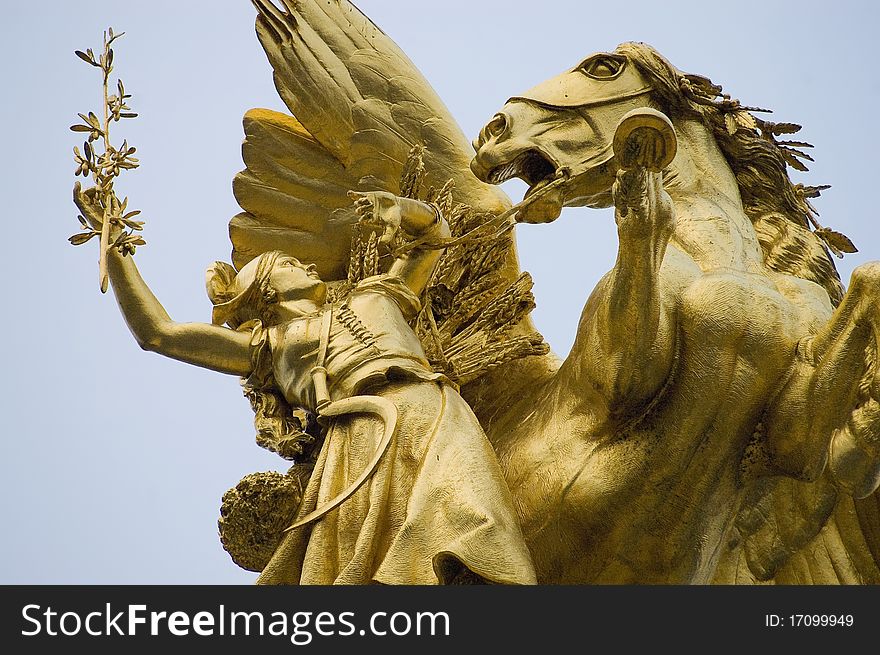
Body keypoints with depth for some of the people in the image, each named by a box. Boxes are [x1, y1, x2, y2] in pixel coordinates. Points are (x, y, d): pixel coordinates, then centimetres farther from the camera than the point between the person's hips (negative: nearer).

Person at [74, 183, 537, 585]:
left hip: (425, 409, 2)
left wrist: (396, 208, 27)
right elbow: (156, 332, 26)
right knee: (355, 569, -23)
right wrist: (112, 242, 30)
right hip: (360, 434, -2)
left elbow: (433, 230, 50)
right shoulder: (266, 345, 28)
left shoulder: (373, 296, 38)